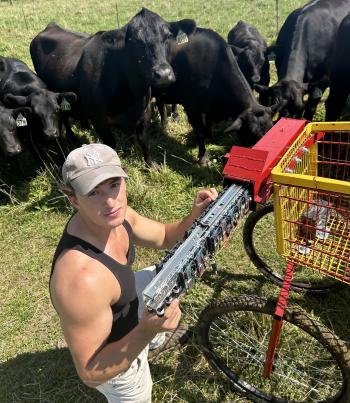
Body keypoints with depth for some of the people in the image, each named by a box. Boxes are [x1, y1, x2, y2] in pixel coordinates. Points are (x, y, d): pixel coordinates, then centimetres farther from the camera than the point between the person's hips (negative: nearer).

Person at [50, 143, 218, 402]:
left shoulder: (112, 217, -19)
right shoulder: (82, 279, -43)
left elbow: (164, 237, -2)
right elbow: (90, 372, -31)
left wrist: (195, 216, -21)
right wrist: (147, 331, -45)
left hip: (129, 305, 7)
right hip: (117, 360, -6)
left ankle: (158, 339, 46)